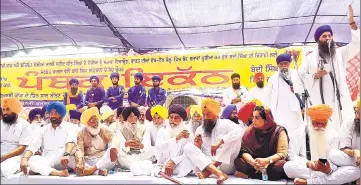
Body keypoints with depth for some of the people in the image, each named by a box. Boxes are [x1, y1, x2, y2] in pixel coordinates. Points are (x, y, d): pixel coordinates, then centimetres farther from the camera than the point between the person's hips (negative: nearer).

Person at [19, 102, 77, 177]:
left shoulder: (70, 126, -1)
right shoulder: (44, 129, 13)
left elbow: (71, 142, -22)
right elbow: (33, 146, 1)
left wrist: (66, 155, -43)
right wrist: (24, 159, -21)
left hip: (64, 163, -4)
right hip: (47, 163, 4)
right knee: (30, 160, -24)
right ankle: (58, 173, -40)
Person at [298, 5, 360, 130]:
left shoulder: (340, 53, 12)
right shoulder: (310, 58, 11)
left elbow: (356, 44, 0)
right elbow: (301, 75, 7)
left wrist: (352, 22, -10)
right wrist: (314, 76, -11)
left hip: (339, 100, 2)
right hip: (319, 101, -1)